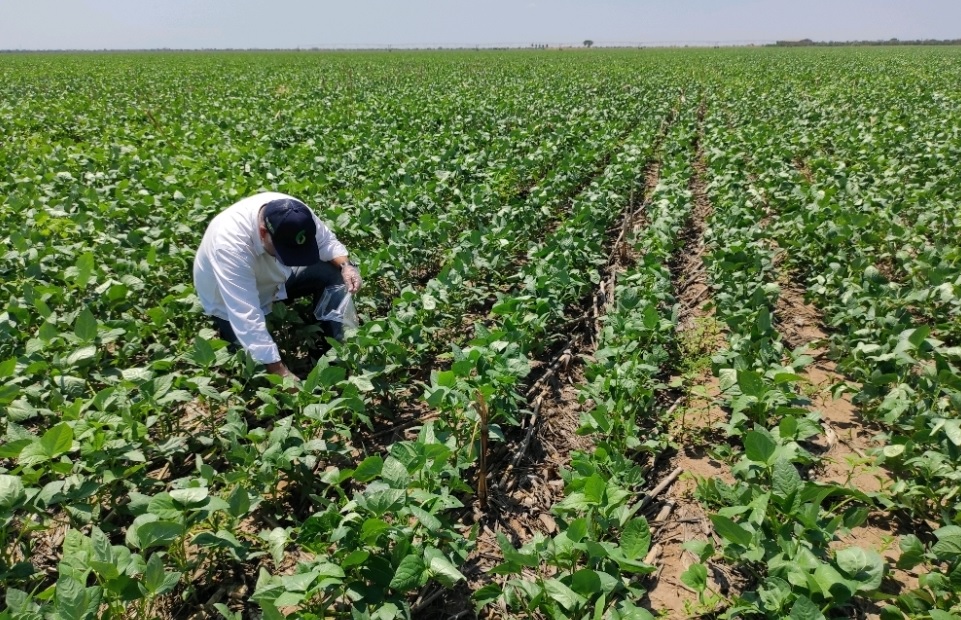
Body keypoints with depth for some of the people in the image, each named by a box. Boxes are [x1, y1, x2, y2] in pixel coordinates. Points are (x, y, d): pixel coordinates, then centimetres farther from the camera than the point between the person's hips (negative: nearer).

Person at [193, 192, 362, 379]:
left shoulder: (295, 214, -27)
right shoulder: (231, 244, -42)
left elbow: (326, 240, -9)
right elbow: (246, 317, -42)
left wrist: (346, 265, -31)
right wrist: (280, 372, -42)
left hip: (273, 277, 5)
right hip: (231, 304, -5)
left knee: (332, 272, -15)